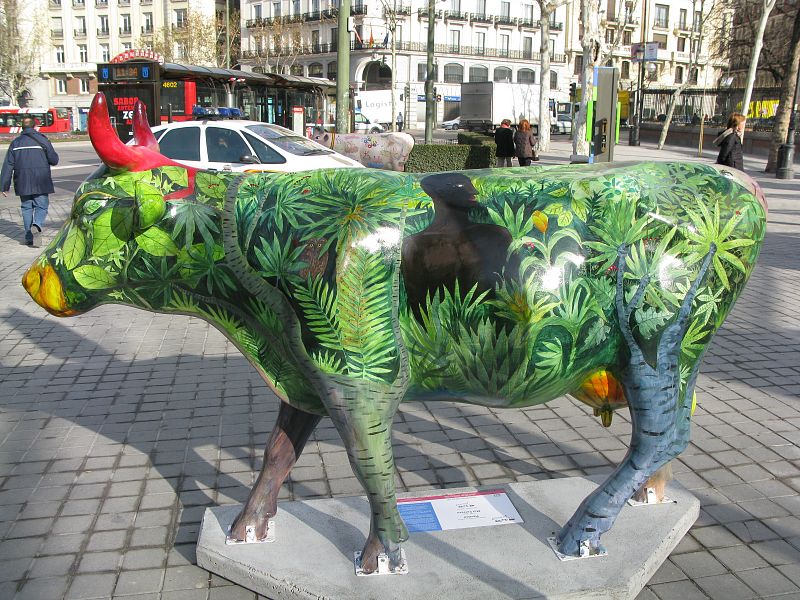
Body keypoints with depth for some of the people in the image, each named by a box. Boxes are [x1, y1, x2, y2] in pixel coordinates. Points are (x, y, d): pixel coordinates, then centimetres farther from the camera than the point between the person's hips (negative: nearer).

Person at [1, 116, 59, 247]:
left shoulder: (15, 143, 8)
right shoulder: (42, 140, -2)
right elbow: (54, 160, -1)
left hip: (23, 184, 3)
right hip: (41, 182, -3)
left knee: (27, 208, 12)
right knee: (42, 206, 3)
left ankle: (29, 237, 12)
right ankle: (37, 225, -27)